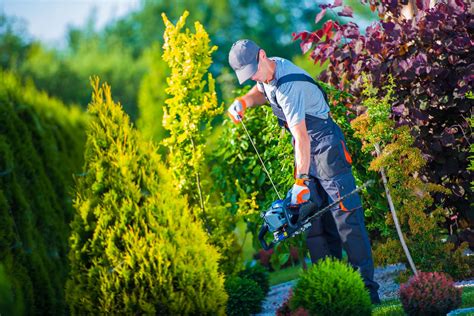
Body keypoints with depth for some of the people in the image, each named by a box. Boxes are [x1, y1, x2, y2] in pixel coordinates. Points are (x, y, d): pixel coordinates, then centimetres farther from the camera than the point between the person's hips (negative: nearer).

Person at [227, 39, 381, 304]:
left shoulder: (289, 86, -27)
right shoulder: (268, 72, 1)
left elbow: (301, 137, -29)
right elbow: (261, 91, 27)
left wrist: (301, 181, -31)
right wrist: (244, 101, 5)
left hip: (326, 144, -9)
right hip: (307, 148, 10)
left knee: (345, 215, -13)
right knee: (313, 218, 5)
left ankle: (367, 288, -15)